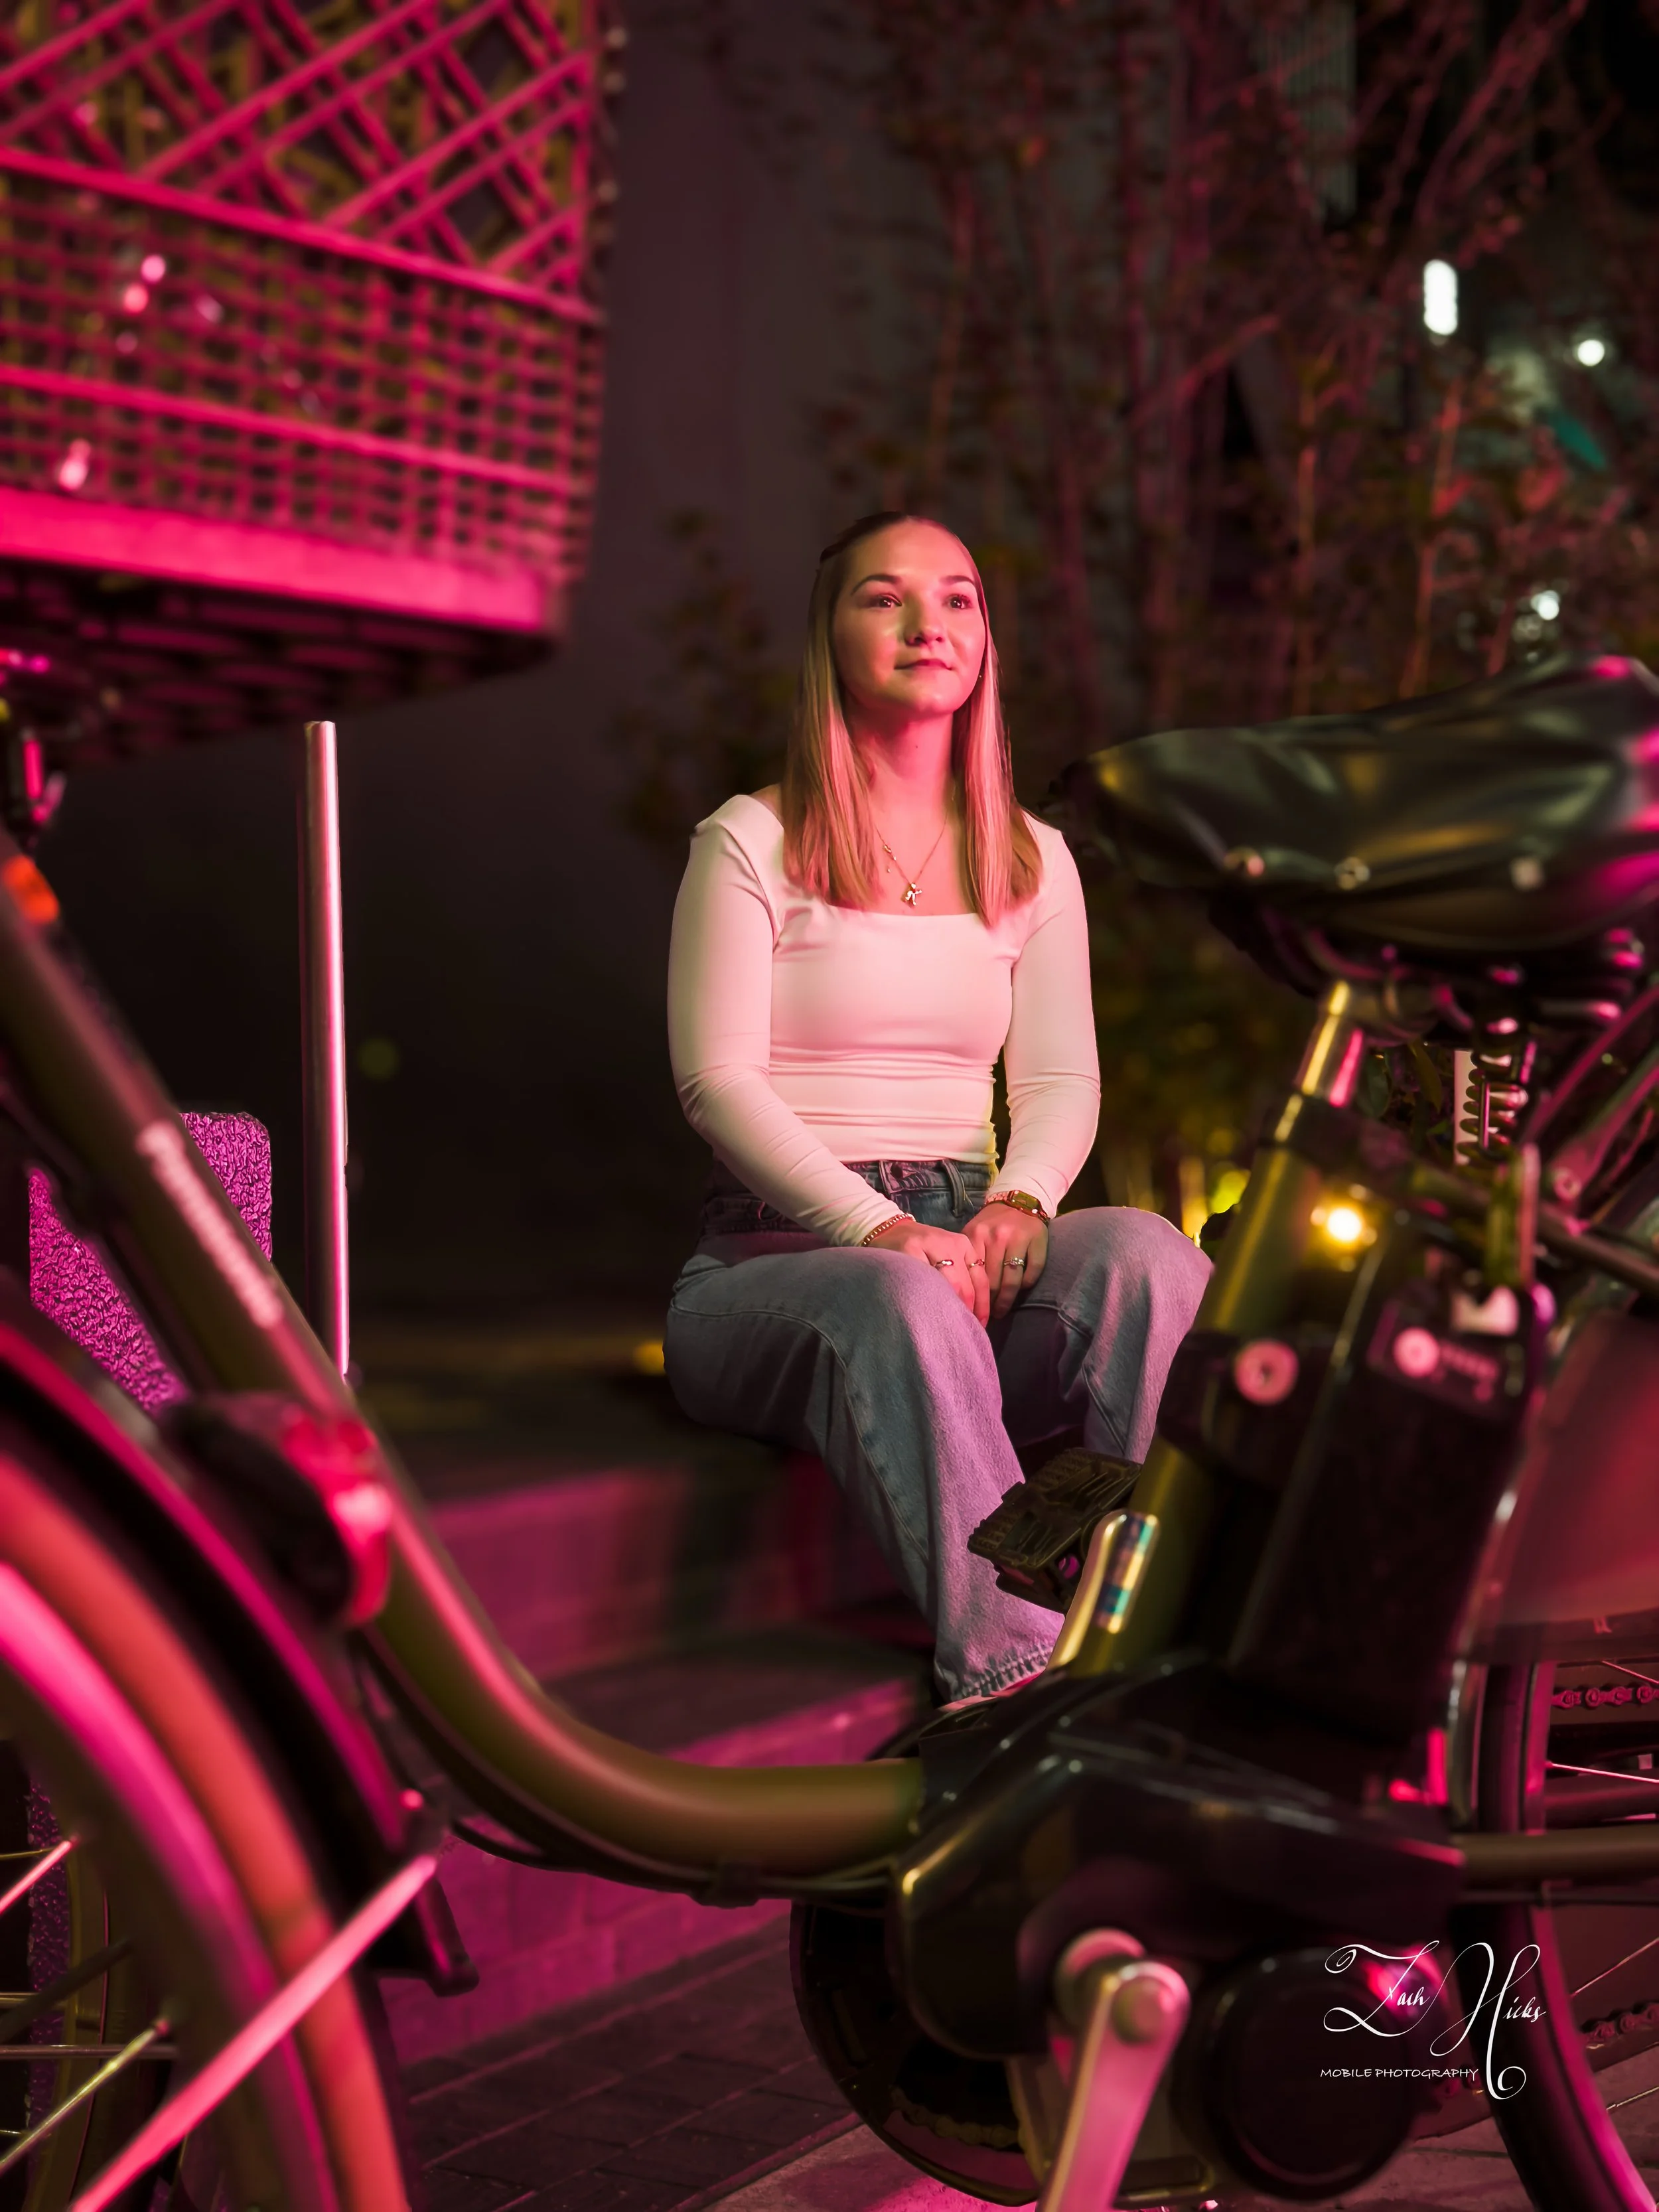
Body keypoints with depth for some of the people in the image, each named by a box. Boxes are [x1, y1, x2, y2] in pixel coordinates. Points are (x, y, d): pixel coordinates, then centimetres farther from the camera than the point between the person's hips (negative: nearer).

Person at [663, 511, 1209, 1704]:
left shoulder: (1033, 860, 18)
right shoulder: (751, 843, 3)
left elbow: (1062, 1079, 10)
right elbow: (717, 1079, -7)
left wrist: (1016, 1204, -14)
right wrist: (880, 1228, -22)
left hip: (969, 1242, 4)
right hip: (778, 1249, -3)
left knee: (1149, 1254, -28)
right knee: (901, 1305, -38)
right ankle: (1010, 1670, -45)